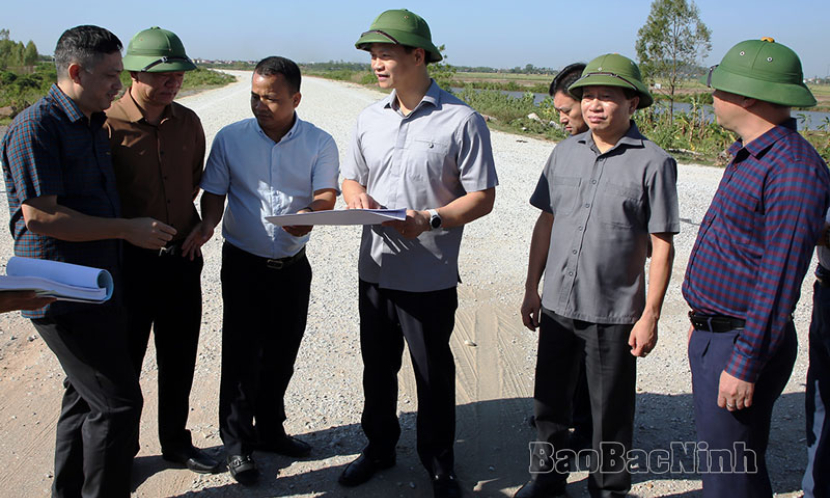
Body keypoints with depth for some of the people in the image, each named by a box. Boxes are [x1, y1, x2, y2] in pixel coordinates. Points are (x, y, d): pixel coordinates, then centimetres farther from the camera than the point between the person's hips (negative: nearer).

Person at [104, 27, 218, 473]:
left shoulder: (187, 122, 4)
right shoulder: (107, 124, -14)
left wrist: (194, 227, 11)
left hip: (182, 257, 5)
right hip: (129, 261, -5)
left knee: (180, 359, 16)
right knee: (124, 362, 9)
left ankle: (176, 441, 35)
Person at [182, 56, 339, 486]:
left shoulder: (319, 143, -3)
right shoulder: (230, 138, -2)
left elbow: (326, 195, -11)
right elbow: (214, 193, 2)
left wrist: (309, 215, -34)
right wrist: (208, 223, -19)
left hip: (292, 265, 2)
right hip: (243, 264, -1)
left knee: (282, 353, 13)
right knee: (242, 353, 3)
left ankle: (270, 430, 33)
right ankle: (238, 443, 19)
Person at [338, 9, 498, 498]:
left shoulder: (462, 121, -10)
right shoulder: (370, 118, 8)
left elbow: (482, 197, -10)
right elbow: (351, 179, 16)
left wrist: (430, 219, -25)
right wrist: (357, 196, -8)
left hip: (430, 277, -5)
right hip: (375, 269, 5)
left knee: (434, 374, 10)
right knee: (377, 366, 19)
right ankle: (379, 446, 40)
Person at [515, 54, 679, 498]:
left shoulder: (653, 162, -8)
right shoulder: (565, 153, 4)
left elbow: (662, 246, -8)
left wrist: (650, 315, -10)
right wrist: (531, 288, 9)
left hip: (615, 311, -4)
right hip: (557, 303, 4)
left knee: (610, 412, 11)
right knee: (549, 398, 18)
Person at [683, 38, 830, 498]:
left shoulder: (793, 169, -21)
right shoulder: (747, 155, 12)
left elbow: (780, 281, -24)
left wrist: (745, 365, -22)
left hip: (744, 341, -10)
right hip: (713, 335, 10)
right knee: (716, 457, 21)